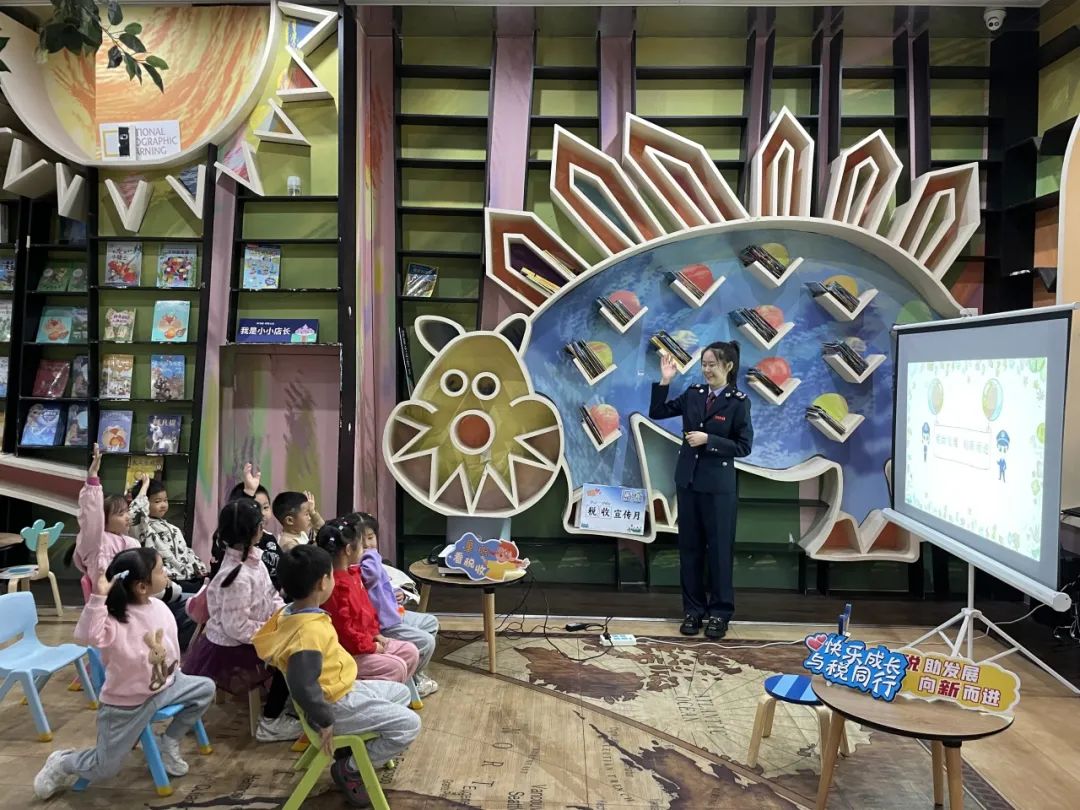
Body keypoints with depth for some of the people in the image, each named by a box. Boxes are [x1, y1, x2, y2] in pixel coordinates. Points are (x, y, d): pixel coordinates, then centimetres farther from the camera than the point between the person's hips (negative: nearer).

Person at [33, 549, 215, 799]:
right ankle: (62, 763, 34)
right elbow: (86, 635, -47)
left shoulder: (159, 607, -5)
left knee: (205, 688, 0)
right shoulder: (115, 619, -26)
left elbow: (172, 644, 8)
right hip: (124, 703, -6)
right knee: (104, 768, 1)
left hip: (163, 686, 6)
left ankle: (168, 743, 14)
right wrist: (98, 597, -52)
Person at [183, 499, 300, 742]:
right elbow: (236, 627, -29)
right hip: (230, 649, -9)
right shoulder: (238, 576, -30)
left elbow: (270, 595, 8)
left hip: (243, 640, 9)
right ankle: (270, 723, 4)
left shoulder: (251, 557, -1)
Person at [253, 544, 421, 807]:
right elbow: (303, 687, -39)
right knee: (409, 724, -9)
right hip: (337, 705, -10)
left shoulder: (289, 612, -2)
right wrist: (324, 721, -25)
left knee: (400, 692, 19)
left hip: (343, 689, 10)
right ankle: (350, 769, 5)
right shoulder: (309, 631, -32)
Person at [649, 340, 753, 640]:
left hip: (719, 486, -4)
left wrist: (708, 440, -18)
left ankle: (720, 612, 19)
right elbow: (657, 412, 6)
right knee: (689, 547, 11)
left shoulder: (738, 402, -8)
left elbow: (743, 447, -10)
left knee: (719, 549, 6)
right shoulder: (693, 393, 3)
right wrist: (665, 381, -4)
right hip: (688, 481, 5)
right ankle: (693, 610, 22)